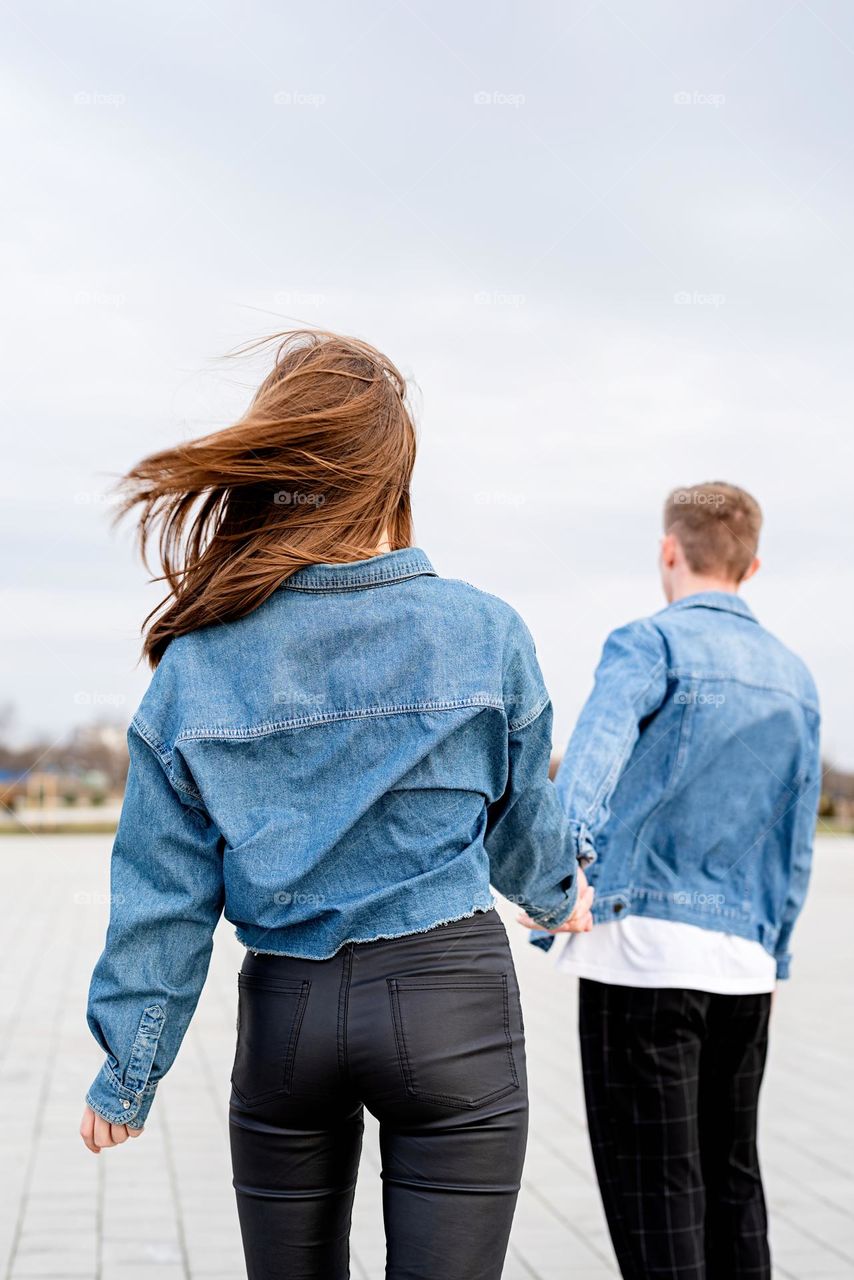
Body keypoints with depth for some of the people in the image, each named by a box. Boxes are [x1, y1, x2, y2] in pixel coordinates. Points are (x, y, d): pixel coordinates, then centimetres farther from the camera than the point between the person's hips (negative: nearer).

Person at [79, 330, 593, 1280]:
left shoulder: (199, 660, -5)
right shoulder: (484, 632, -7)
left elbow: (163, 891, -2)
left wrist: (125, 1075, 10)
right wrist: (559, 891, 31)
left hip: (286, 1008, 2)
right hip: (450, 997, -2)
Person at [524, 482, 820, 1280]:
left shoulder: (652, 643, -4)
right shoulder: (794, 676, 14)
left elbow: (600, 743, -25)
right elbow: (796, 845, 18)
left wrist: (566, 849, -38)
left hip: (645, 945, -6)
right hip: (743, 955, 6)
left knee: (654, 1185, -1)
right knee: (731, 1171, 17)